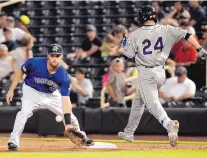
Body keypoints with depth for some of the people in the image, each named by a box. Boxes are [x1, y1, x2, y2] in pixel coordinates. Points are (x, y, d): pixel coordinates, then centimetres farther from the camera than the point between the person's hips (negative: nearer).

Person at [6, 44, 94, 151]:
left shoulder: (64, 77, -28)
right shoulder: (34, 63, -31)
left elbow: (65, 100, -30)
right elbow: (20, 71, -10)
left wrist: (67, 123, -39)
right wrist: (11, 90, -11)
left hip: (51, 94, 2)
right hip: (32, 91, -2)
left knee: (70, 117, 5)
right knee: (25, 111, -31)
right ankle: (13, 141, -21)